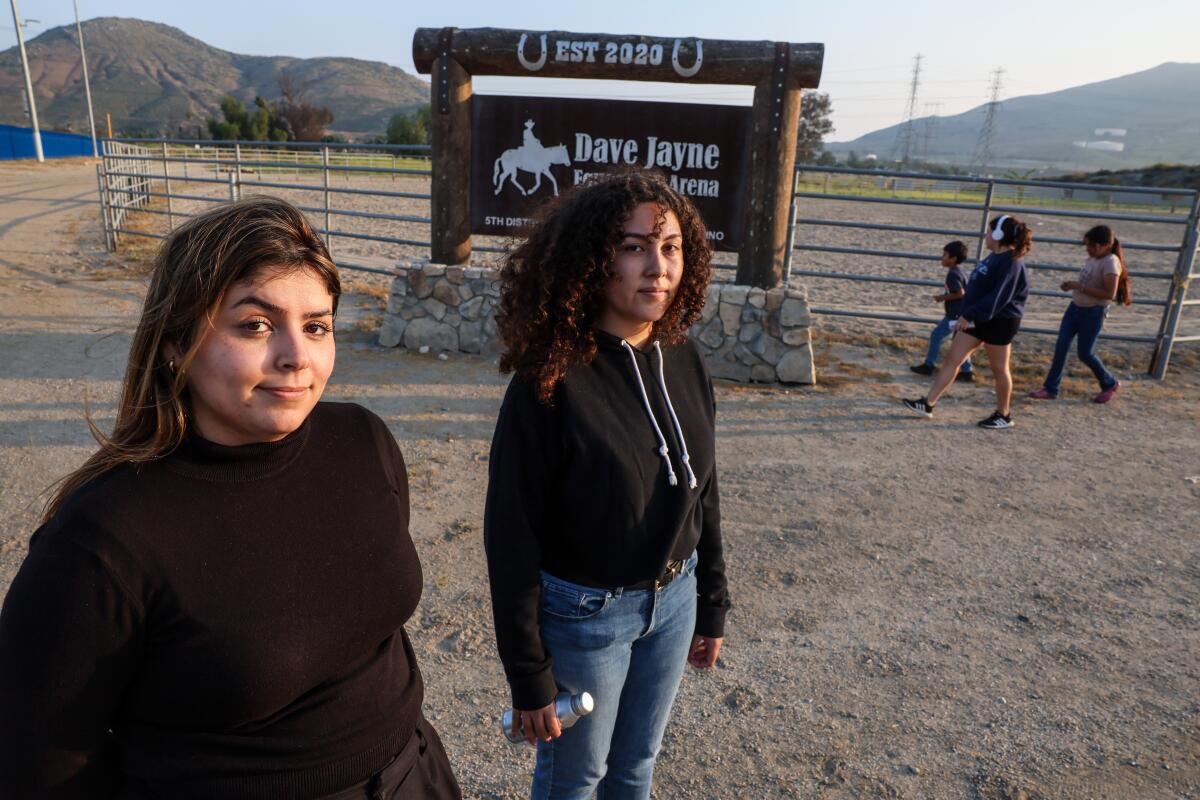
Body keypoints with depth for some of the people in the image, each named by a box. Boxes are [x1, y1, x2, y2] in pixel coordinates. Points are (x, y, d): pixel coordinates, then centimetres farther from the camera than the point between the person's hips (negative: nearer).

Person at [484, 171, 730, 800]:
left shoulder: (684, 363, -5)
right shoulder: (551, 383, -23)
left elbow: (702, 495, 5)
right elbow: (512, 535, -18)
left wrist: (712, 605, 11)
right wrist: (528, 676, -12)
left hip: (673, 599, 5)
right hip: (585, 612, -5)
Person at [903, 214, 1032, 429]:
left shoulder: (1010, 262, -18)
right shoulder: (995, 257, 10)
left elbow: (998, 297, -25)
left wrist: (969, 315, -26)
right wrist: (967, 315, 17)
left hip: (999, 322, -9)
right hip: (977, 319, 9)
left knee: (999, 368, 4)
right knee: (952, 359, 4)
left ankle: (1003, 415, 19)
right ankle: (928, 403, 6)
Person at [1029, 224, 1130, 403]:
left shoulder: (1111, 263, -19)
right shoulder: (1093, 258, 6)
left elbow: (1109, 293, -27)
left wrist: (1080, 287, -27)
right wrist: (1072, 285, 1)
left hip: (1093, 312, -8)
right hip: (1075, 307, 8)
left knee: (1085, 353, 1)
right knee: (1061, 347, 1)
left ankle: (1110, 384, 25)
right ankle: (1050, 388, 6)